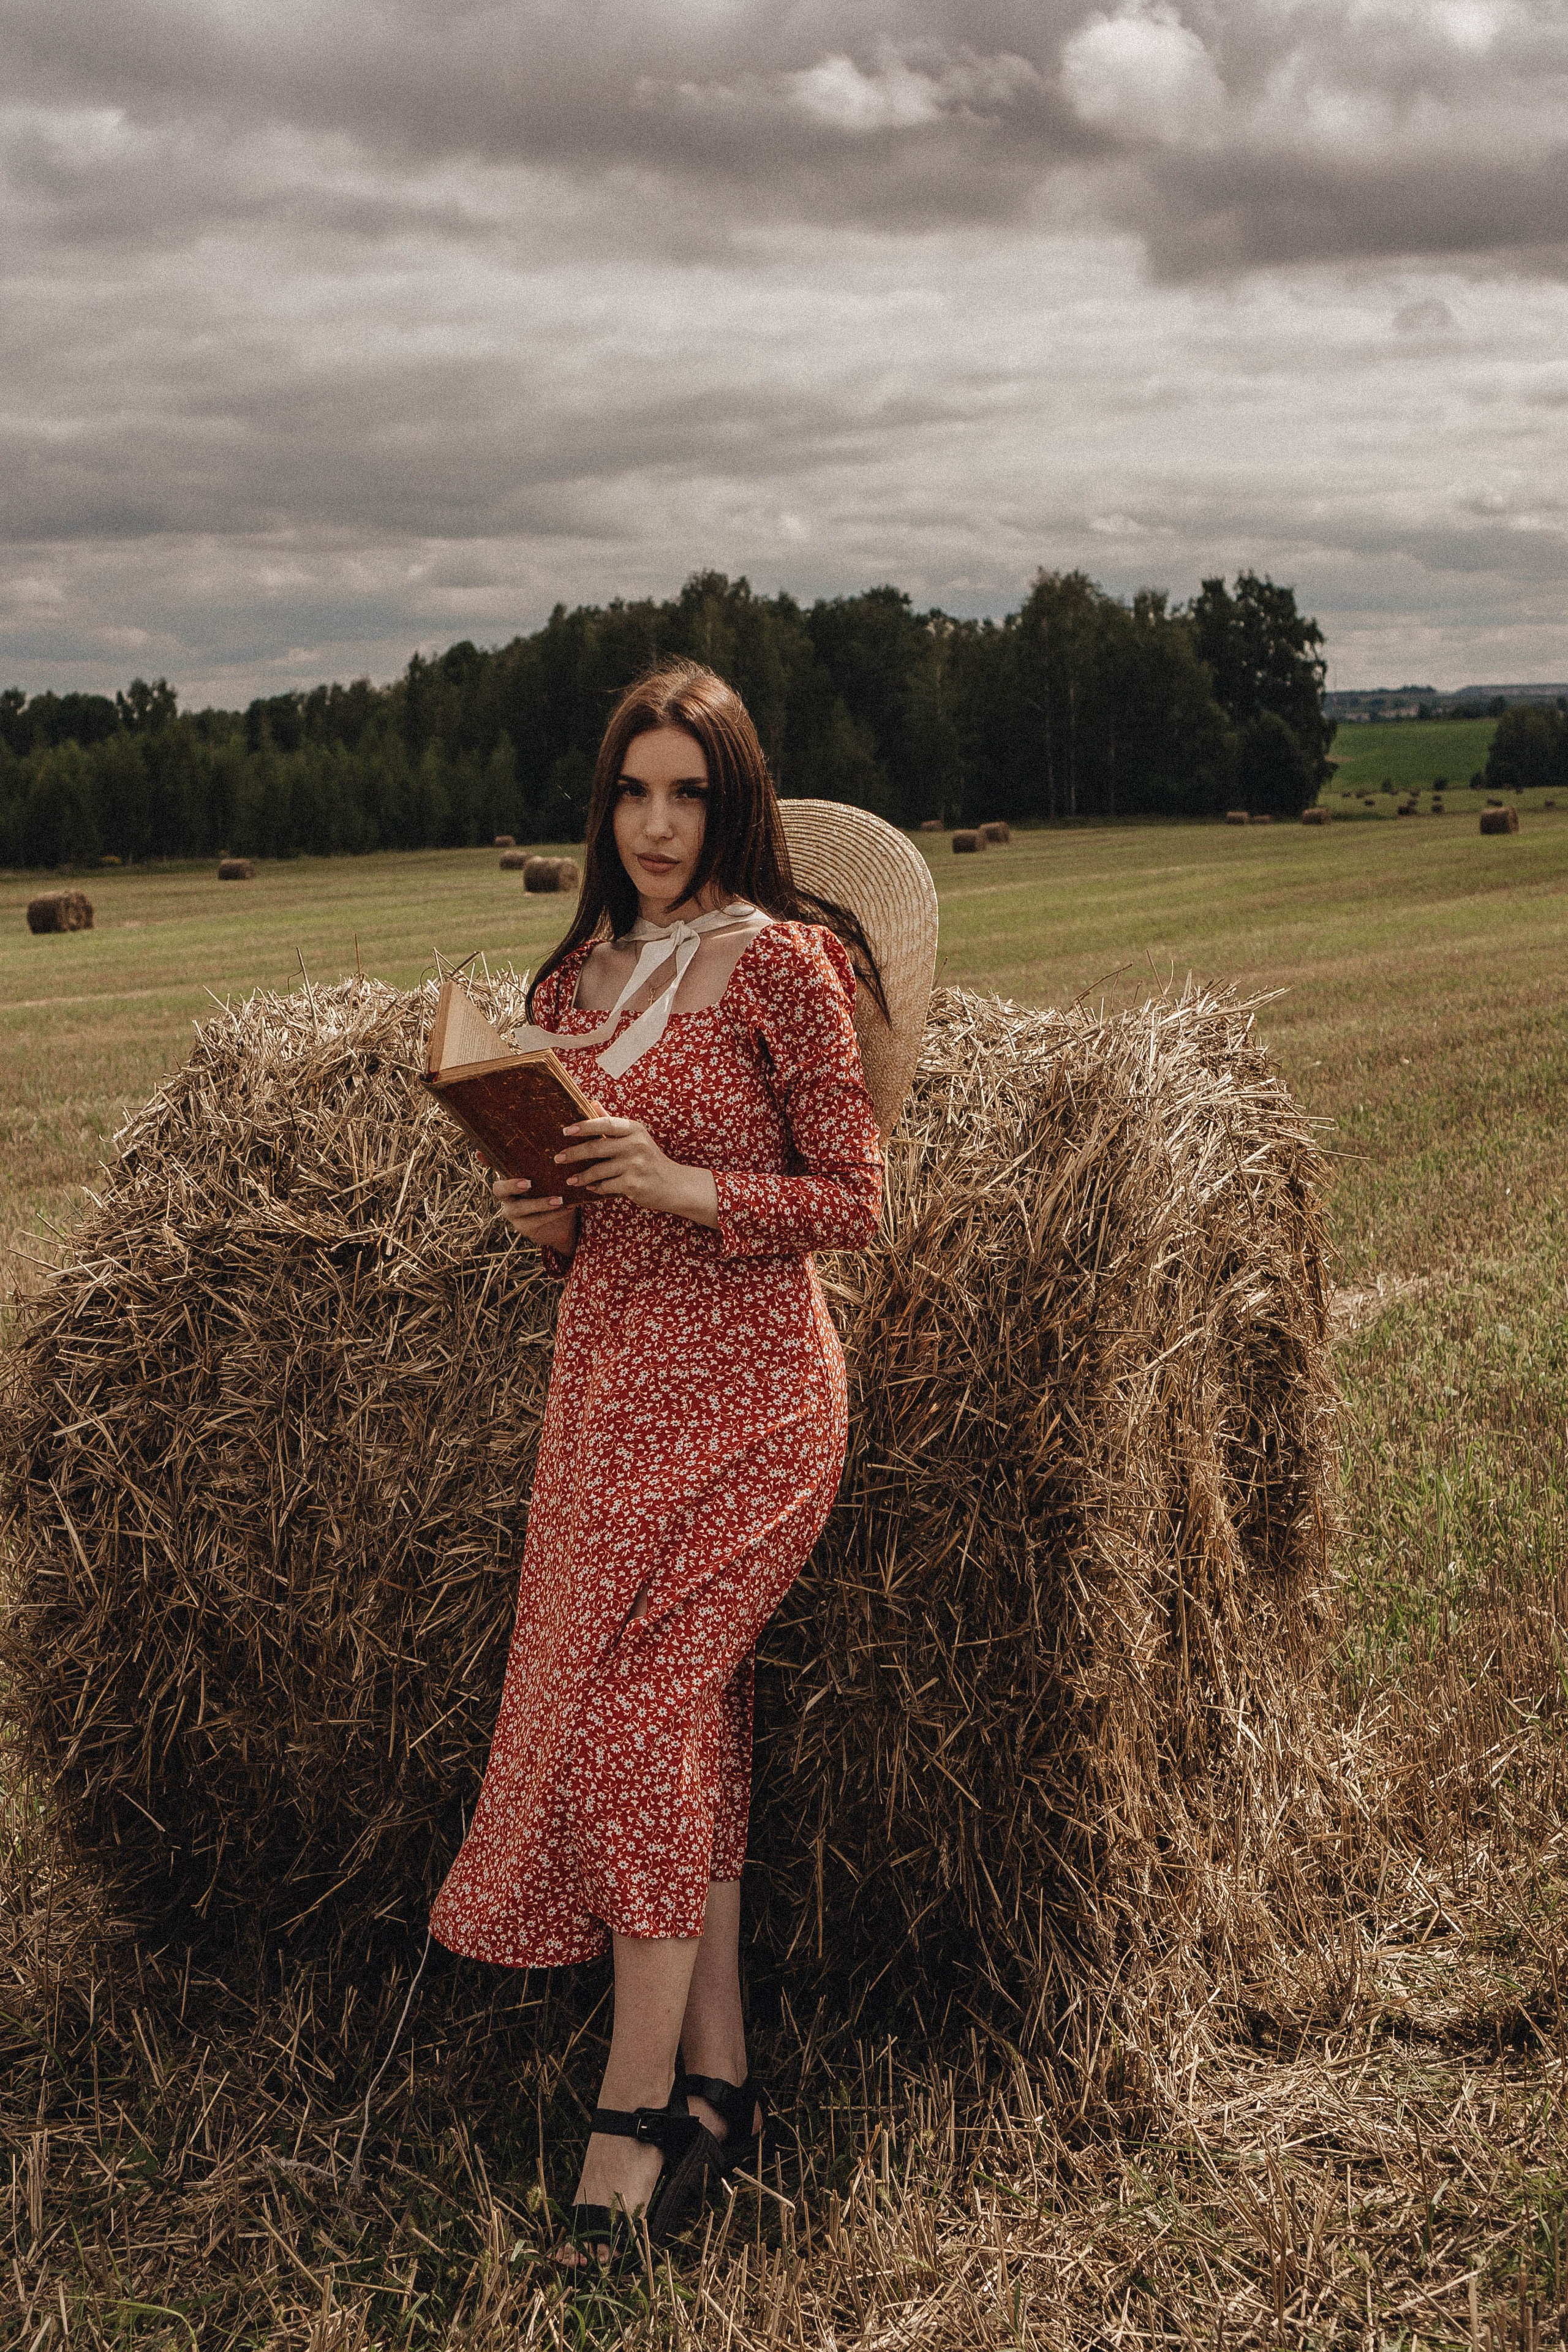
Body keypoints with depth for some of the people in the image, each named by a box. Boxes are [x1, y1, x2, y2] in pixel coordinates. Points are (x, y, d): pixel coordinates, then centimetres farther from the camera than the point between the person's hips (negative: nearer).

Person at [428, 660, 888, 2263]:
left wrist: (684, 1187, -20)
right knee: (689, 1713, 7)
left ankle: (636, 2108, -1)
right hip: (606, 1369, 6)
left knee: (634, 1703, -11)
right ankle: (718, 2079, 15)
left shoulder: (782, 961, -6)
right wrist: (546, 1216, -1)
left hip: (743, 1390, -6)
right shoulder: (578, 981, 13)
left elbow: (854, 1202, -7)